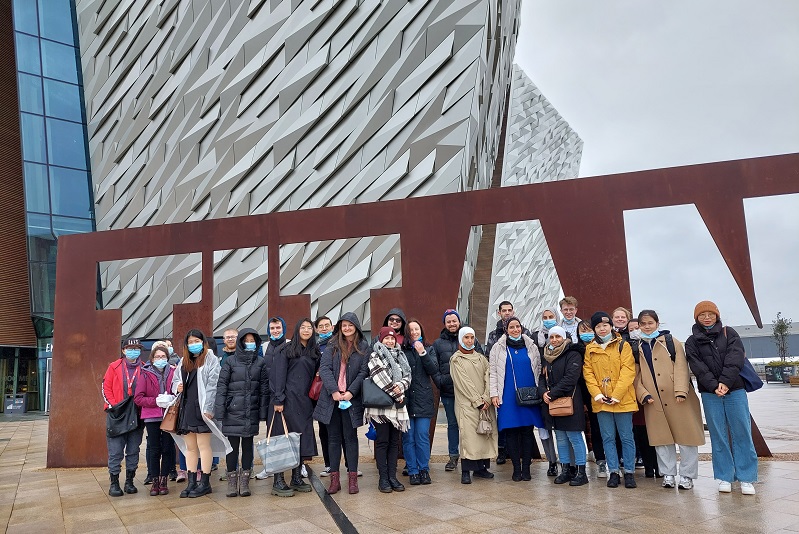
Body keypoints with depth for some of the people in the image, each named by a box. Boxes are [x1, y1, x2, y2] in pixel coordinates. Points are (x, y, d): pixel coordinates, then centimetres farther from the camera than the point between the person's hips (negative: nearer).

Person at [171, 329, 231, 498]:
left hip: (202, 408, -7)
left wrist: (208, 408, -17)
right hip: (186, 408, 7)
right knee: (190, 447, 11)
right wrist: (177, 386, 1)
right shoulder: (183, 362, 17)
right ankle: (192, 482, 18)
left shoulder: (211, 360, -3)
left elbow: (213, 385, -10)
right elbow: (174, 380, 26)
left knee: (204, 446, -3)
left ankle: (205, 483, 4)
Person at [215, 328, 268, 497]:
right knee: (232, 446, 2)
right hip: (233, 411, -2)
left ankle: (244, 482, 16)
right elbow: (221, 386, -2)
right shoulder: (230, 361, 1)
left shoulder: (260, 363, 6)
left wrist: (263, 412, 1)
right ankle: (232, 482, 13)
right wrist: (219, 411, -9)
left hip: (251, 412, 2)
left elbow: (264, 388, 5)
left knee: (248, 445, 7)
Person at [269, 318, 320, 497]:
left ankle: (297, 478, 16)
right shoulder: (287, 350, -1)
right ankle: (278, 482, 2)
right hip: (287, 400, -5)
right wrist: (278, 400, -14)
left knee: (302, 440, 6)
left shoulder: (314, 353, 15)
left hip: (304, 402, 6)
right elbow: (278, 375, -7)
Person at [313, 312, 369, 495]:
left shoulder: (363, 347, 4)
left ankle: (352, 477, 11)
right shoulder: (332, 346, 6)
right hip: (331, 398, 2)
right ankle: (334, 478, 13)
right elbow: (324, 368, -3)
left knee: (350, 437, 4)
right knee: (333, 437, 7)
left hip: (351, 399, -1)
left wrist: (351, 392, -13)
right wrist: (334, 390, -15)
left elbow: (364, 372, -2)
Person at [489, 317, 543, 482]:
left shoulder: (531, 347, 10)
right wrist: (494, 394, -4)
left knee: (528, 431, 3)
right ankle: (516, 468, 11)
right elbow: (492, 372, 3)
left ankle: (526, 468, 13)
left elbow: (539, 369, 13)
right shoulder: (498, 348, 5)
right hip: (508, 397, -1)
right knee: (511, 432, 1)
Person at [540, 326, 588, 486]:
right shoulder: (547, 356, 16)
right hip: (552, 403, 7)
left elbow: (570, 378, -17)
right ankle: (565, 470, 21)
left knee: (575, 437, -3)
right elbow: (542, 377, 14)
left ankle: (581, 472, 5)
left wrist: (553, 394, -16)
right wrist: (543, 392, -7)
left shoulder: (573, 354, -8)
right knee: (561, 438, 13)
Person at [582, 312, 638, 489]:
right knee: (608, 438, 7)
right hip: (600, 401, 2)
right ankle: (613, 472, 15)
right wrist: (597, 394, -9)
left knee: (626, 437, 5)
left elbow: (628, 371, -7)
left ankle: (629, 472, 15)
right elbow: (588, 373, 5)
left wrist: (616, 395, -15)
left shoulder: (623, 345, 1)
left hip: (622, 400, -2)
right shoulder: (590, 349, 9)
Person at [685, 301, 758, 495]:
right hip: (710, 394, 0)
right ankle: (724, 477, 11)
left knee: (742, 433, -1)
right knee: (718, 436, 4)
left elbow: (735, 359, -6)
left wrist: (725, 382, -18)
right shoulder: (692, 342, 7)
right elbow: (698, 367, -5)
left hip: (735, 390, 0)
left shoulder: (729, 333, 8)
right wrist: (714, 386, -18)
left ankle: (747, 478, 7)